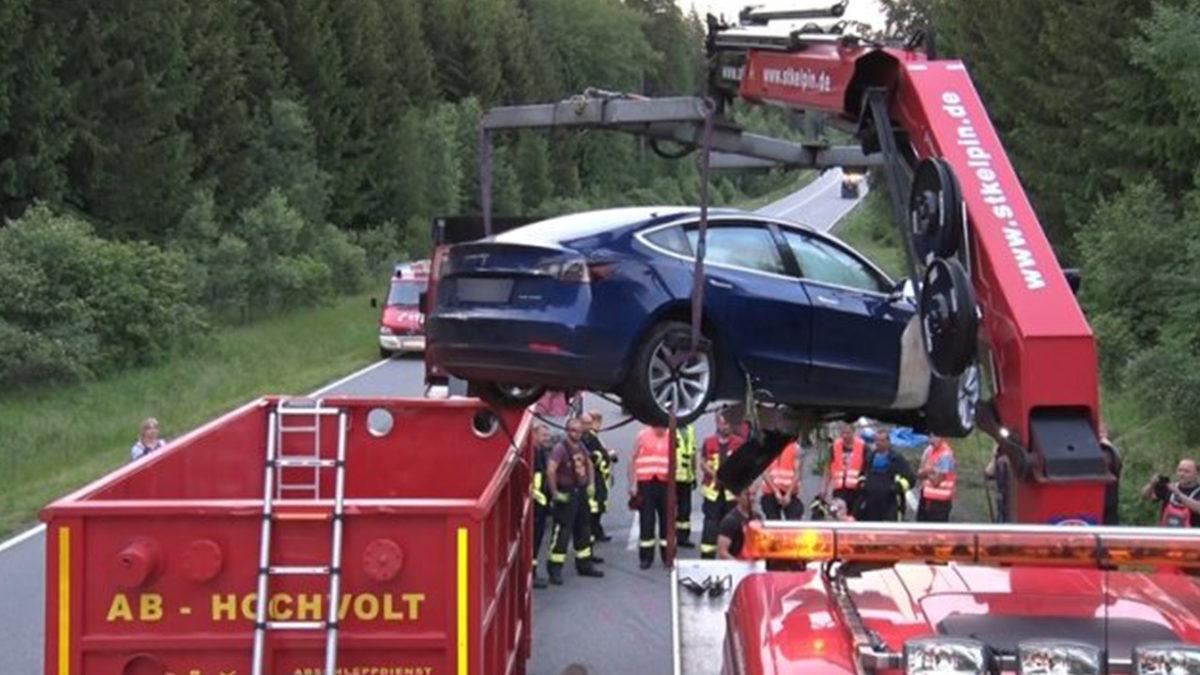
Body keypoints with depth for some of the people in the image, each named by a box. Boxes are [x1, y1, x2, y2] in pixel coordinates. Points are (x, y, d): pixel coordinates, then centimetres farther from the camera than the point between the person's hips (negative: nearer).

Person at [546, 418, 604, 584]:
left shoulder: (581, 446, 10)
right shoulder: (561, 448, -16)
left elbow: (589, 464, 27)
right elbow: (551, 470, -27)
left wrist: (591, 483, 18)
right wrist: (554, 493, -24)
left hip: (581, 492, 8)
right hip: (566, 495, -8)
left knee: (584, 529, 16)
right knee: (563, 531, -8)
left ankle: (584, 564, 29)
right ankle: (555, 569, -6)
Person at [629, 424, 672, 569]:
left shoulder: (670, 438, 7)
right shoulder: (642, 436, 0)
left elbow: (673, 462, 14)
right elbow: (633, 461, 1)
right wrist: (633, 485, -4)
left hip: (664, 484, 2)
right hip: (645, 483, -2)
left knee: (666, 520, 5)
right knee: (646, 521, 0)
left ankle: (668, 556, 15)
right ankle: (646, 557, 9)